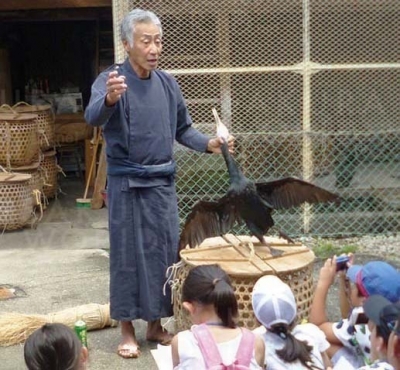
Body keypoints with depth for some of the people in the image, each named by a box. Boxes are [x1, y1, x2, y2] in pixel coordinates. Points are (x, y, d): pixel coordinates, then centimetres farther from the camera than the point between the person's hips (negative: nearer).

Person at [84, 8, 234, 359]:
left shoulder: (168, 83, 5)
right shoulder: (111, 80, -12)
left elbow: (183, 130, 14)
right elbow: (93, 117, -32)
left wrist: (209, 144, -4)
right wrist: (110, 99, -54)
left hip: (162, 183, 5)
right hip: (126, 184, -5)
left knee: (164, 252, 10)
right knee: (128, 256, 2)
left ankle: (156, 324, 26)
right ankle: (128, 330, 16)